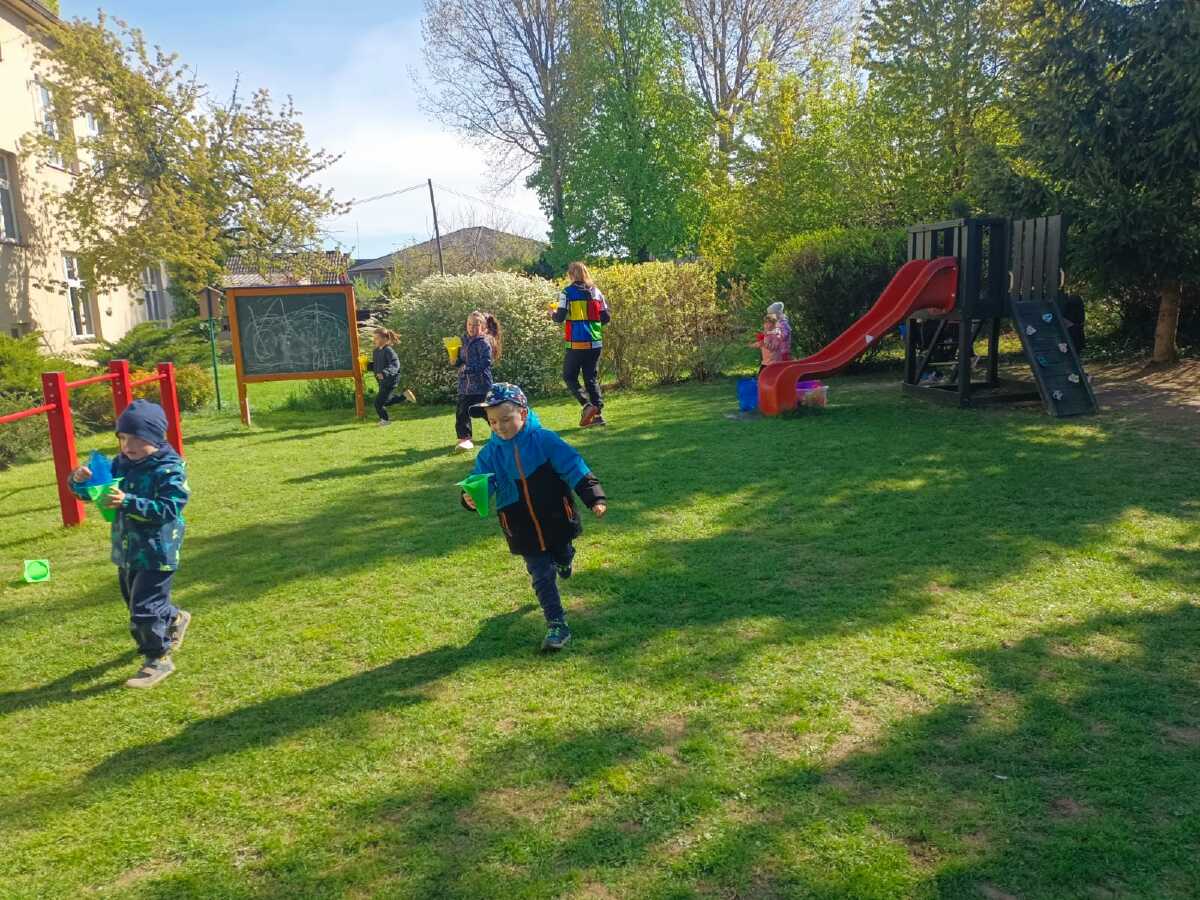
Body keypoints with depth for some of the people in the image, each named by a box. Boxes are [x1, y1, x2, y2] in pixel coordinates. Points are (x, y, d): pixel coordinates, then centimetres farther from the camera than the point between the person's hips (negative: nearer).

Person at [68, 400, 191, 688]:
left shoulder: (169, 469, -17)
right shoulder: (121, 464, 5)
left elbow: (169, 509, -26)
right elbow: (93, 491, 12)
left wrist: (128, 502, -35)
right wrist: (80, 480, -12)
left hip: (156, 551, -8)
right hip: (127, 550, 8)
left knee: (145, 606, -6)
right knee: (134, 599, 23)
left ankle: (158, 659, 10)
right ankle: (174, 619, 49)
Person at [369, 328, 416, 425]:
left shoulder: (388, 350, -20)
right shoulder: (376, 351, 5)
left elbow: (395, 365, -31)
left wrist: (384, 373, -43)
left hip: (390, 380, -9)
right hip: (382, 381, 9)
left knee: (378, 403, -3)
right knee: (386, 401, 22)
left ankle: (385, 420, 19)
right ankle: (405, 395, 32)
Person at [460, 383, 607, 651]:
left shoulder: (544, 440, -15)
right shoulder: (490, 453, -7)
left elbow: (575, 468, -15)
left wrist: (595, 498, -22)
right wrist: (471, 498, -35)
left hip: (557, 521, -1)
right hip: (524, 531, 1)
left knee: (563, 560, 24)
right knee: (542, 577, 2)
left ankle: (564, 559, 62)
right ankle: (556, 626, 11)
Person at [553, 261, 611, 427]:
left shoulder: (568, 292, -5)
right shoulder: (596, 292, 9)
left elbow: (560, 317, -10)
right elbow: (606, 318, 8)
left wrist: (553, 314, 12)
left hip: (577, 343, -5)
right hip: (595, 343, 5)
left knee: (569, 376, 9)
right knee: (592, 378, 13)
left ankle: (587, 405, -9)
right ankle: (598, 413, 7)